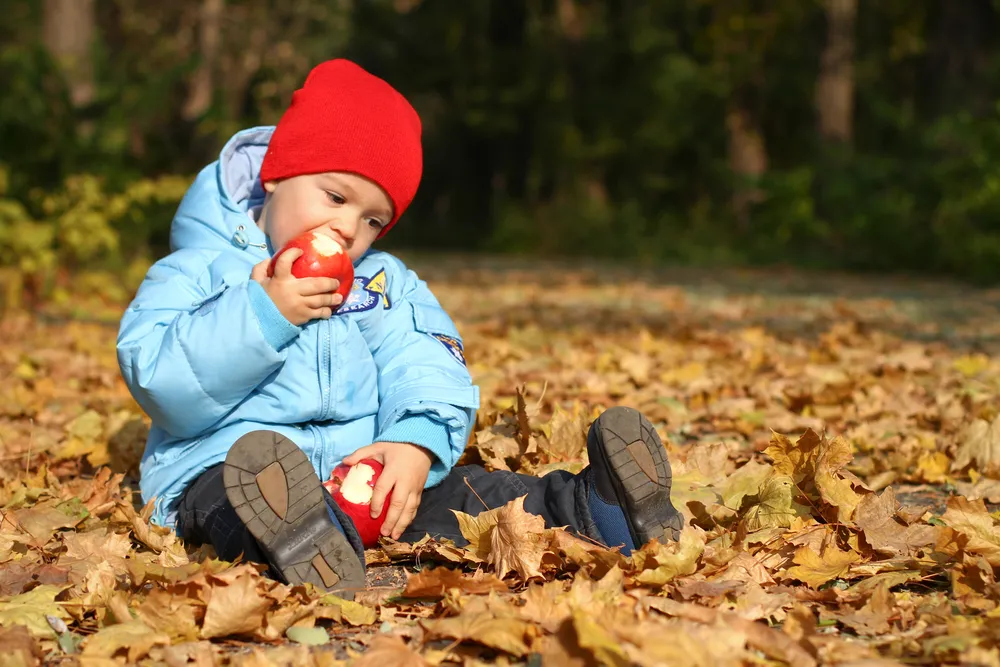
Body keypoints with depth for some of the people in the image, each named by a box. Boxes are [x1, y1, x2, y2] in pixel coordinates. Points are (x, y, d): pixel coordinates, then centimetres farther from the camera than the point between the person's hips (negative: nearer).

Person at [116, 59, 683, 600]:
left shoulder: (385, 284, 18)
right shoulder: (197, 273, 6)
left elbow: (428, 372, 2)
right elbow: (160, 383, -9)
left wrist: (418, 440, -21)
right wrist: (265, 313, -17)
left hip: (365, 468, 5)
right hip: (227, 467, -5)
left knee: (464, 493, -20)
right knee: (242, 487, -40)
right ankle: (303, 542, -69)